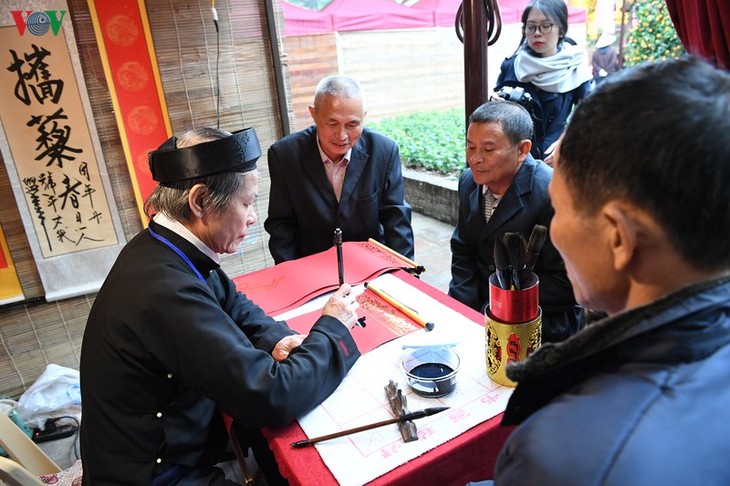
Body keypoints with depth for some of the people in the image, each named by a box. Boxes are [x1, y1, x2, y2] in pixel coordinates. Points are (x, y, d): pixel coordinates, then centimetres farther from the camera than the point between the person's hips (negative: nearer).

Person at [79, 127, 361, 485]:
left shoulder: (163, 248, -6)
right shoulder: (166, 289, -34)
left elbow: (232, 304, 10)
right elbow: (273, 398, -31)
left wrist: (276, 339, -9)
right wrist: (332, 329, -16)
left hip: (183, 428, 7)